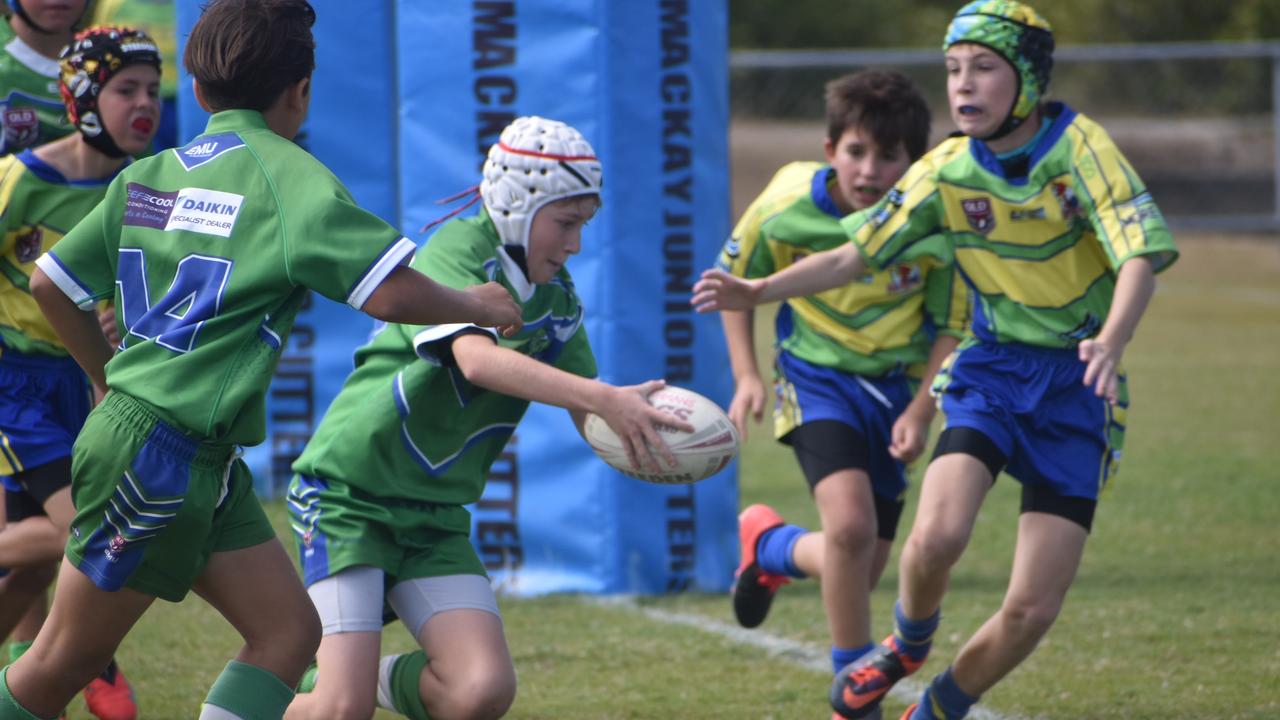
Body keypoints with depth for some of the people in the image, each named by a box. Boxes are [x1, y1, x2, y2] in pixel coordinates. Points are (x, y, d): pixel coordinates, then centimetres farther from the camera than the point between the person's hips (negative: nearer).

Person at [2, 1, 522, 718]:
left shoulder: (147, 175, 11)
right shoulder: (286, 175, -12)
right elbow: (390, 292, -19)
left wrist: (110, 377, 30)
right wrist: (478, 306, 0)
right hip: (159, 452, -8)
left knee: (289, 632, 5)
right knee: (65, 661, 0)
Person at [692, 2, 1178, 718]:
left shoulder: (1078, 147, -13)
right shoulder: (946, 174, -2)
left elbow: (1141, 255, -22)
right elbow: (854, 256, 6)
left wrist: (1110, 343, -40)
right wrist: (761, 291, -9)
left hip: (1077, 387, -2)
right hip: (991, 371, 2)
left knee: (1032, 611, -6)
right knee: (937, 536, -26)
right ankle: (908, 645, 8)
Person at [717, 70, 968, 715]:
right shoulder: (786, 209, -16)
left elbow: (952, 326, -4)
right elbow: (736, 281, 4)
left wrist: (920, 411, -14)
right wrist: (746, 377, -3)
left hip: (894, 388, 3)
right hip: (817, 377, -2)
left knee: (860, 571, 8)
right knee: (851, 525, -27)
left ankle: (769, 547, 43)